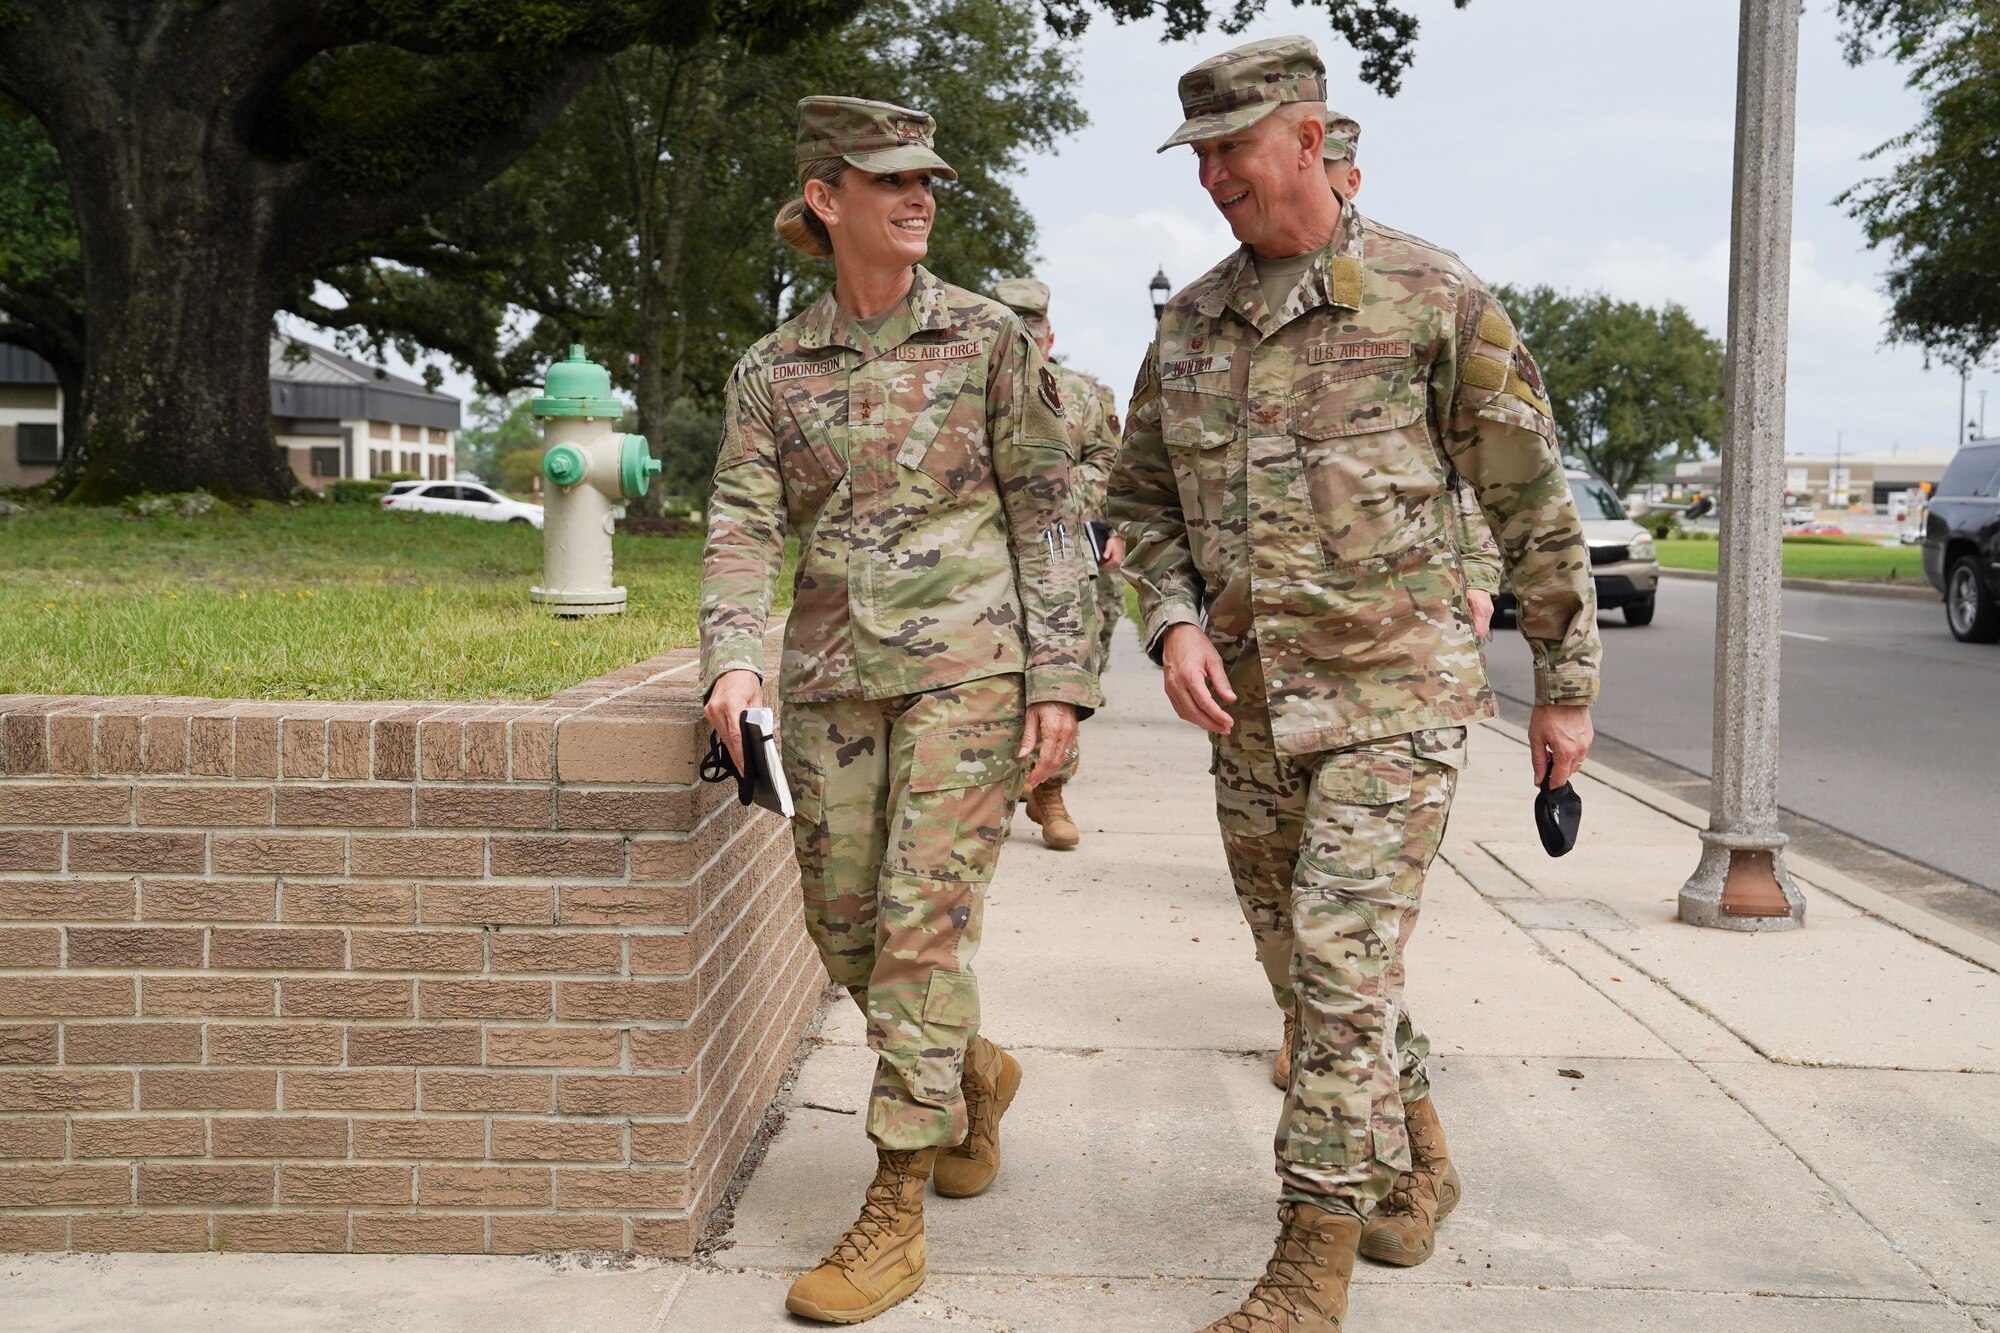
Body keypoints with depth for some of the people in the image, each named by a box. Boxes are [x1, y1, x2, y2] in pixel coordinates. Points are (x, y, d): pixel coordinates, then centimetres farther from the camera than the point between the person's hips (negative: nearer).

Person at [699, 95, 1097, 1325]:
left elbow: (1049, 512, 0)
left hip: (969, 664, -4)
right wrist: (735, 661, -17)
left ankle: (895, 1214, 0)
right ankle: (975, 1075, 38)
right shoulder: (772, 369, 9)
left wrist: (1060, 676, -8)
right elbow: (745, 523, 1)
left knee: (923, 921, -9)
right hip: (834, 672, 4)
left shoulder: (991, 338, 2)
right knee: (846, 929, 9)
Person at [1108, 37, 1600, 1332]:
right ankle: (1416, 1162, 39)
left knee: (1342, 965, -12)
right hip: (1250, 704, 6)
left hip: (1394, 692, -6)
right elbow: (1142, 497, 16)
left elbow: (1533, 505, -3)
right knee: (1308, 966, 15)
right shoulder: (1190, 323, 7)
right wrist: (1175, 622, -3)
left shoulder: (1434, 297, -7)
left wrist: (1567, 688, 0)